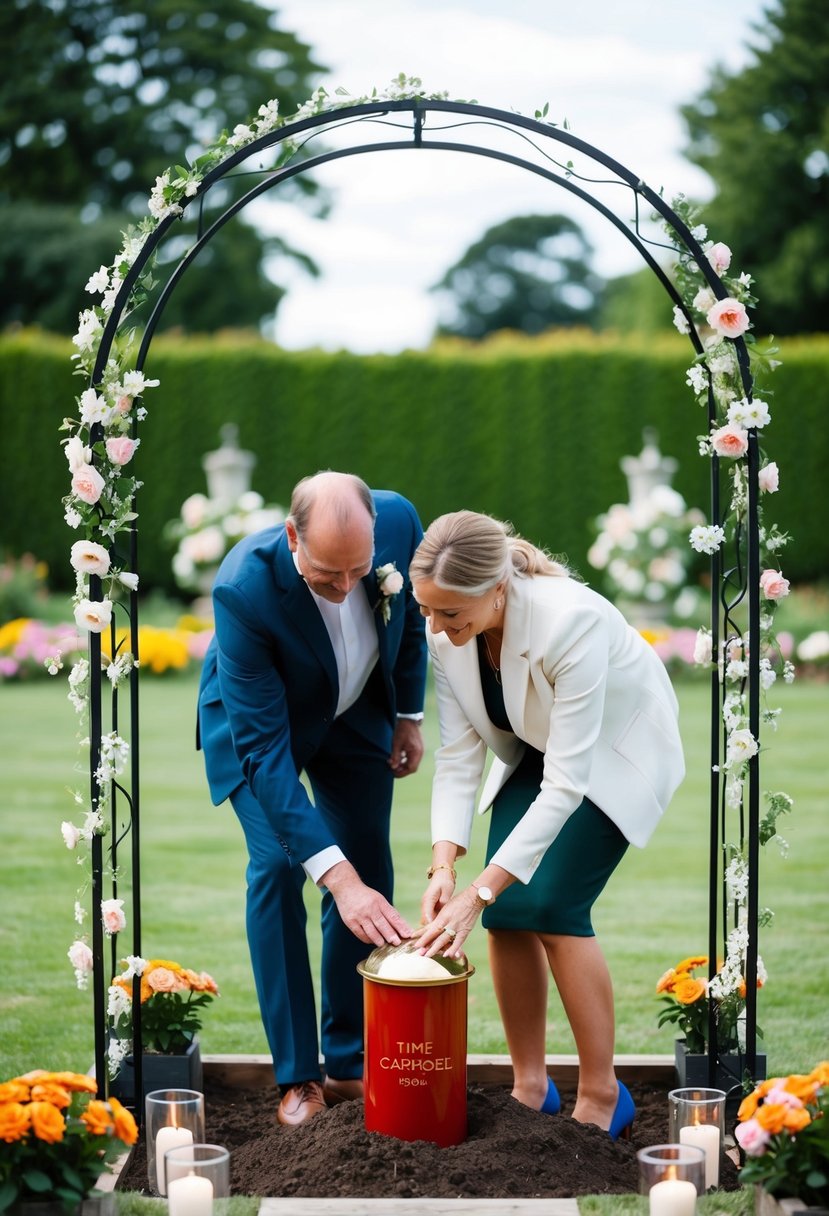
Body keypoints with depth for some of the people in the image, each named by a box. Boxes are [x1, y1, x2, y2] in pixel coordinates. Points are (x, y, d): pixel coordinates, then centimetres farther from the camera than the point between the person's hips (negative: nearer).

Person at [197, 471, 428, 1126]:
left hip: (356, 712, 4)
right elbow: (262, 746, -40)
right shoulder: (244, 589, -41)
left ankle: (350, 1063, 11)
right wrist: (335, 875, -45)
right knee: (277, 863, -17)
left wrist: (410, 713, 2)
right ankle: (297, 1076, -7)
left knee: (370, 867, 0)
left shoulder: (397, 519, -31)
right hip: (258, 718, -4)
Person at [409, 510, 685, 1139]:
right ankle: (531, 1086, 7)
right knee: (507, 906, -9)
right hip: (534, 752, 5)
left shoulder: (571, 621, -39)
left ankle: (602, 1096, -4)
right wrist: (445, 864, -27)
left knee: (551, 903, -17)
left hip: (617, 750, -5)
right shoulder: (445, 632, -21)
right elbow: (460, 753, -14)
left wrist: (481, 890, -38)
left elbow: (566, 783, -37)